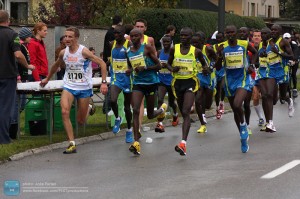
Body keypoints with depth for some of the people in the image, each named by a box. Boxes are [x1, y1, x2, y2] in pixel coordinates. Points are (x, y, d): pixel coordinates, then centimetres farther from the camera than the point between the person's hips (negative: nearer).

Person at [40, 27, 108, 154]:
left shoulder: (83, 52, -15)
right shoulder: (63, 53, 1)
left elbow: (102, 63, -13)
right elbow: (56, 65, 22)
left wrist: (104, 82, -20)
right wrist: (47, 79, 34)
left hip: (84, 88, -3)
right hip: (68, 87, 3)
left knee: (81, 121, 4)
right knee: (64, 112, -22)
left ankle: (88, 109, 41)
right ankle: (72, 144, -19)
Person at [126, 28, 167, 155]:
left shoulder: (147, 48, -7)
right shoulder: (128, 52, 7)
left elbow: (159, 66, -7)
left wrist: (145, 68, -20)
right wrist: (130, 70, 1)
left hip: (151, 82, -3)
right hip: (137, 83, 3)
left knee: (150, 115, 9)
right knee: (135, 110, -17)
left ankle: (162, 109, 47)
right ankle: (136, 143, -20)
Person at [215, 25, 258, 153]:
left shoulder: (244, 44, -7)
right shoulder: (222, 47, -4)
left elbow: (255, 52, 15)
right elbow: (218, 68, -1)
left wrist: (252, 65, 0)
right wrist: (219, 57, -19)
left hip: (243, 80, -3)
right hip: (229, 81, 3)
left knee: (237, 105, -27)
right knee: (235, 111, 12)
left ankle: (243, 124, 2)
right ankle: (243, 136, 28)